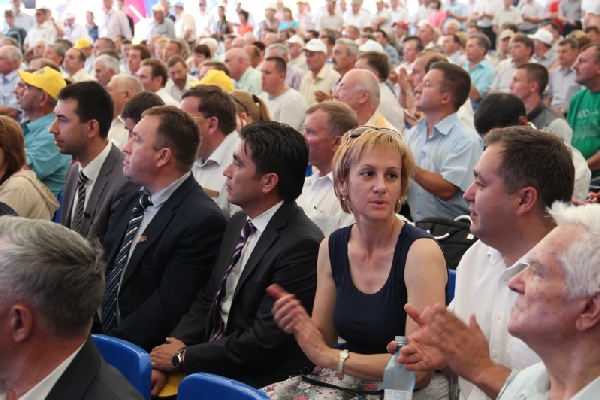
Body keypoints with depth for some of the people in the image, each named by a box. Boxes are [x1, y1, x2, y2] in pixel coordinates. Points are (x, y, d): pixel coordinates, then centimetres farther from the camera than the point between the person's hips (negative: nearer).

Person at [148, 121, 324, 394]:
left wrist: (182, 357, -10)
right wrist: (173, 346, -6)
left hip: (255, 383, -7)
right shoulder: (239, 223, 7)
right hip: (211, 367, 7)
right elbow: (208, 300, 11)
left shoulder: (301, 246, -19)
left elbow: (262, 342, -19)